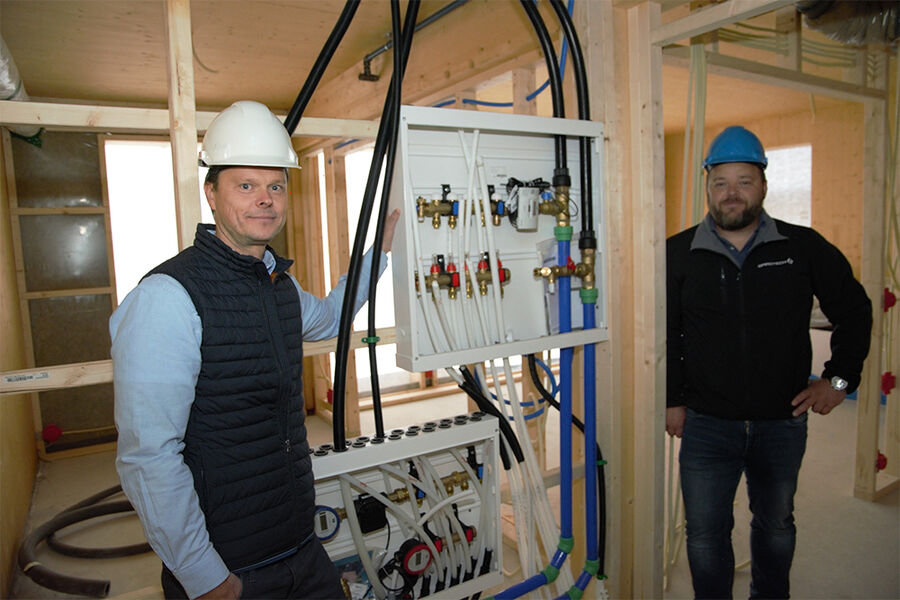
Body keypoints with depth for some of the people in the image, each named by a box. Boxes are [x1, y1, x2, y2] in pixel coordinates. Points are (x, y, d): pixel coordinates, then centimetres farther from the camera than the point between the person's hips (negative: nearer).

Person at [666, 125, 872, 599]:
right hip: (706, 424, -1)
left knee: (776, 525, 21)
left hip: (783, 422, 2)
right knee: (705, 534, 6)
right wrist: (671, 400, -1)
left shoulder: (804, 248, -2)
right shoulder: (678, 254, -4)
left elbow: (854, 310, 10)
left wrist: (839, 379, 3)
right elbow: (662, 334, 2)